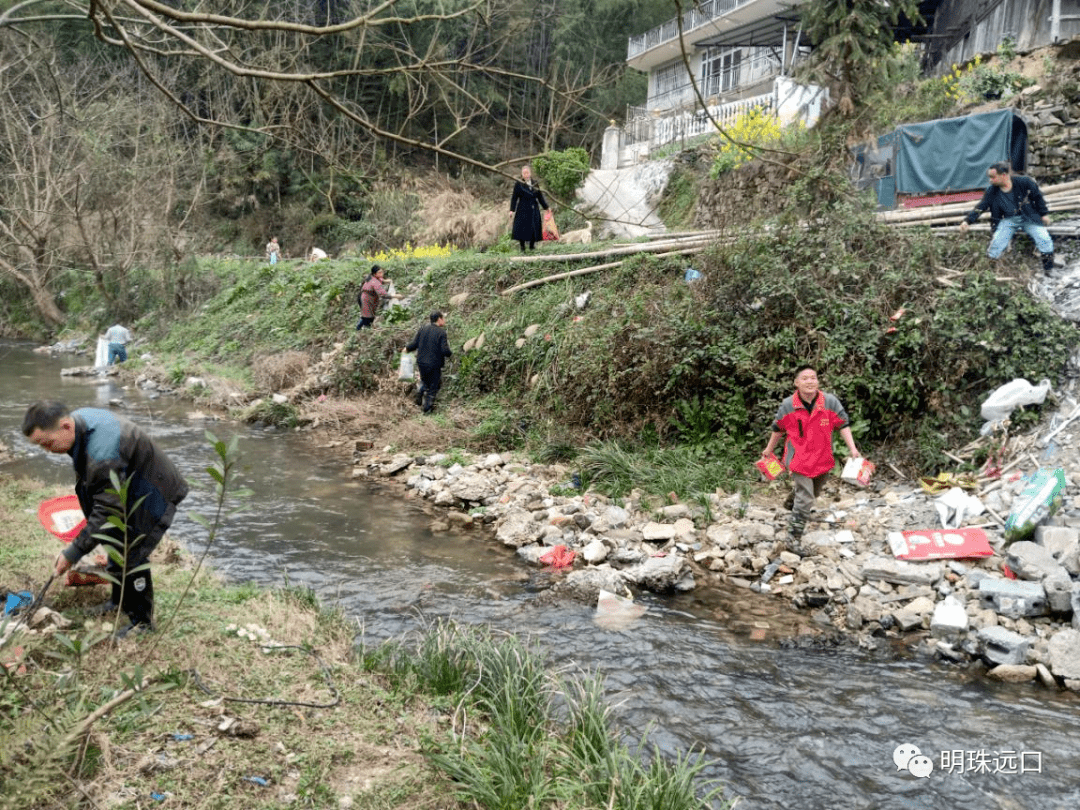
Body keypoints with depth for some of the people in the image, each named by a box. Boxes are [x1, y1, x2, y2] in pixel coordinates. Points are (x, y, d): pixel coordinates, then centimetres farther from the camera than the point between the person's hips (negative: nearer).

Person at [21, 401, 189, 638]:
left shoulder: (102, 454, -39)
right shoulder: (78, 418, -9)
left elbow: (107, 512, -33)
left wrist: (73, 554, -28)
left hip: (154, 495, -10)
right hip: (126, 491, 10)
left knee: (129, 555, -7)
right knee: (114, 545, 19)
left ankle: (142, 621, 9)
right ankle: (120, 600, 39)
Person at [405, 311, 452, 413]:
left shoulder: (423, 328, -1)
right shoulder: (441, 332, -14)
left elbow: (414, 344, -1)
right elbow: (445, 350, -21)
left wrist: (407, 349, 18)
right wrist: (450, 354, 1)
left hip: (421, 363, 5)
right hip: (434, 365, -5)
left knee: (425, 381, 31)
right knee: (433, 386, 13)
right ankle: (427, 408, 18)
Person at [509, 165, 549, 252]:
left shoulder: (535, 184, 9)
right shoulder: (518, 184, -2)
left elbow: (540, 196, 16)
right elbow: (514, 198, -2)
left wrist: (546, 207, 17)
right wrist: (512, 210, -8)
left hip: (534, 209, 4)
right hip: (523, 210, -4)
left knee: (534, 228, 3)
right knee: (522, 228, -6)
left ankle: (532, 246, 17)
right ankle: (522, 248, 4)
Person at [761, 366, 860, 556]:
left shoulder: (830, 402, -10)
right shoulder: (788, 405, -11)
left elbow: (843, 426, -4)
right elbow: (778, 429, 4)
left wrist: (852, 448, -14)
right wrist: (769, 449, 15)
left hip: (822, 459, 4)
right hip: (799, 459, -4)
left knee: (813, 493, 26)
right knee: (805, 500, -11)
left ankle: (793, 500, 59)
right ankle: (793, 539, -1)